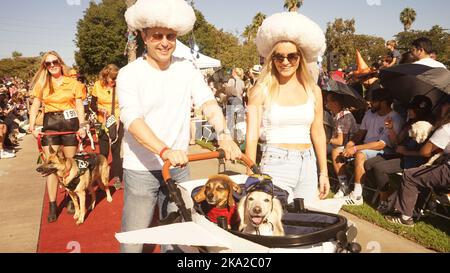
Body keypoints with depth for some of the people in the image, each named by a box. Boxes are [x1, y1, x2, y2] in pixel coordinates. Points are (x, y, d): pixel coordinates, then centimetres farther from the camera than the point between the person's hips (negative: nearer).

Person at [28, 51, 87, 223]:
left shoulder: (73, 83, 4)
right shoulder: (42, 84, 8)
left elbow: (79, 106, 2)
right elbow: (35, 107, 4)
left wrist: (82, 125, -11)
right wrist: (32, 127, -9)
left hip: (70, 123, -1)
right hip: (50, 124, 1)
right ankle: (52, 205, 6)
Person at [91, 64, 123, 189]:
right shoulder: (98, 85, -2)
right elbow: (92, 104, 5)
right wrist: (100, 109, -14)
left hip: (117, 122, -1)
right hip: (103, 123, 2)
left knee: (116, 150, -2)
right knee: (103, 151, 6)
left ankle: (117, 177, 9)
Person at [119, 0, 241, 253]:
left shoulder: (187, 69, 3)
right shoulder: (130, 74, -8)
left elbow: (208, 102, -9)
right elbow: (132, 120, -22)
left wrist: (224, 134, -28)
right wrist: (165, 151, -37)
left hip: (179, 169, 3)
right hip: (141, 171, -3)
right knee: (133, 241, 7)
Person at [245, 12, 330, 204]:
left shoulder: (313, 90, 7)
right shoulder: (262, 90, -4)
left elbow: (318, 133, 13)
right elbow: (251, 137, -6)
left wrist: (324, 173, 13)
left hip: (308, 165, 4)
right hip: (275, 163, -4)